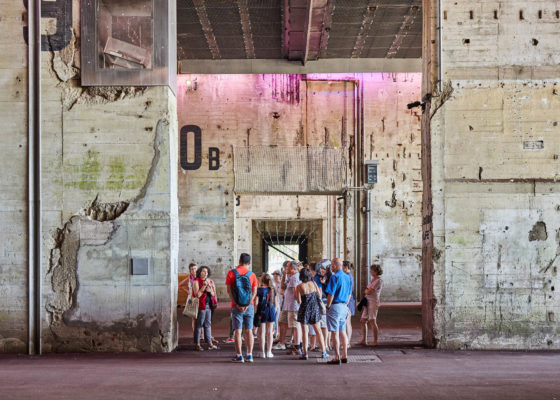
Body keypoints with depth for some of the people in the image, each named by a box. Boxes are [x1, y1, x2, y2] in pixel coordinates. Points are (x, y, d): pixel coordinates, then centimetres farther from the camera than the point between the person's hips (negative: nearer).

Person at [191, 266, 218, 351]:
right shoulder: (196, 281, -5)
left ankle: (209, 342, 12)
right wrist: (204, 286, -18)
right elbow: (197, 294, -14)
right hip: (201, 305, -6)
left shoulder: (210, 281, 15)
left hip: (209, 305, 6)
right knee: (199, 325, -4)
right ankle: (197, 344, -1)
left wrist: (210, 291, -5)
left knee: (208, 324, 9)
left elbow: (214, 294, 16)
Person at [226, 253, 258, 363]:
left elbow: (229, 291, -8)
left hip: (236, 306, -2)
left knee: (237, 331, -1)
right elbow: (254, 292, -2)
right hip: (249, 306, 2)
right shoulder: (252, 274, 4)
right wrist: (247, 305, -8)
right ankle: (249, 355, 7)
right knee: (249, 331, 8)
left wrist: (237, 305, -11)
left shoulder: (231, 273, -1)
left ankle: (239, 355, -3)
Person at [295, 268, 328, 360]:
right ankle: (324, 352, 12)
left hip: (304, 309, -3)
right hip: (315, 308, 3)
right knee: (318, 331, 11)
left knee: (305, 332, 4)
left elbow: (299, 301, -9)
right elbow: (319, 295, 6)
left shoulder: (299, 287, -11)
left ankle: (305, 353, 2)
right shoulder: (313, 283, -3)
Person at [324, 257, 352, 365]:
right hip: (344, 307, 8)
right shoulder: (347, 277, 11)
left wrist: (327, 307, -7)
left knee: (335, 333, -5)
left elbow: (331, 294, -16)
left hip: (335, 306, -8)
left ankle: (337, 358, -5)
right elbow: (349, 294, 16)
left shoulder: (335, 277, -14)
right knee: (343, 332, 13)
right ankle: (344, 356, 15)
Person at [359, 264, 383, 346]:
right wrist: (367, 290, 1)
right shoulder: (372, 279, 16)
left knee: (372, 321, -7)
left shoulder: (378, 281, -12)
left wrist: (366, 291, 4)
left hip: (373, 302, -9)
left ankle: (375, 341, 0)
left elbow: (369, 291, -15)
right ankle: (364, 340, 14)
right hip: (367, 302, 9)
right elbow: (366, 291, 21)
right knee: (363, 321, 8)